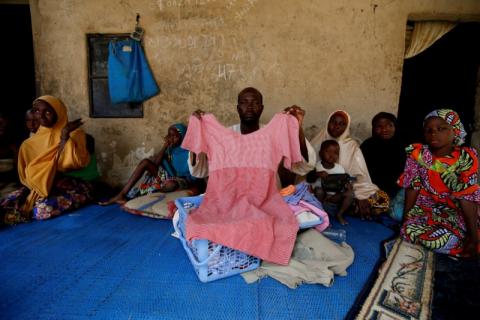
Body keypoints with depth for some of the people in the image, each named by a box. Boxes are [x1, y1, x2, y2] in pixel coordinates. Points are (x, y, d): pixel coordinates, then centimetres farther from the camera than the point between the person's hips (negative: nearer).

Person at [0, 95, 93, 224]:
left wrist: (65, 137, -23)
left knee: (43, 210, -29)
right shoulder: (30, 144, 11)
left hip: (69, 186, -4)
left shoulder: (74, 133, -5)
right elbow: (26, 174, 12)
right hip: (39, 186, 5)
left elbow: (79, 162, -21)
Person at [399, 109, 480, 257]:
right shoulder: (417, 154, -7)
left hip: (454, 213, 0)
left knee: (446, 240, -28)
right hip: (423, 210, 0)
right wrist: (405, 220, -6)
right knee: (410, 232, -29)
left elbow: (467, 198, -12)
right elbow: (412, 188, -5)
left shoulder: (465, 158, -9)